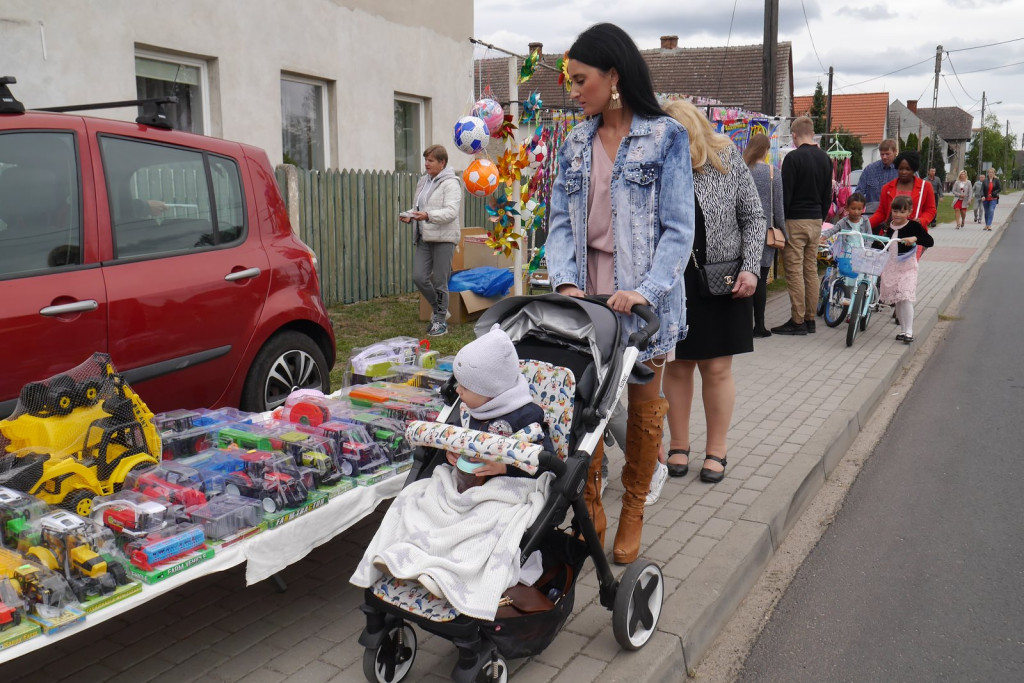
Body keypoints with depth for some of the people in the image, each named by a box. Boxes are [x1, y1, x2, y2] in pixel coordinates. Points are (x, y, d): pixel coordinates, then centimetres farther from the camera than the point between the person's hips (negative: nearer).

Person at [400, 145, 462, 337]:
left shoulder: (450, 183, -9)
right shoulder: (424, 181, 16)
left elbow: (451, 211, -20)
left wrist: (428, 216, -32)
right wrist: (410, 215, 2)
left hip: (443, 238, -7)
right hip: (424, 238, 7)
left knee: (439, 282, -1)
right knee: (419, 277, 1)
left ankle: (440, 321, 14)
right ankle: (438, 310, 24)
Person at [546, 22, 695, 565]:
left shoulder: (665, 137, -3)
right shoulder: (576, 143, 10)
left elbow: (678, 228, -8)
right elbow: (560, 220, 6)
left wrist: (647, 292, -22)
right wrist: (565, 282, -12)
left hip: (643, 295, -3)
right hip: (586, 293, 4)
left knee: (643, 408, 9)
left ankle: (633, 514, 27)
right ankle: (590, 511, 21)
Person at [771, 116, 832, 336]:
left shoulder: (793, 157, -12)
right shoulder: (825, 158, 11)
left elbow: (785, 194, -14)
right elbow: (828, 195, 15)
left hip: (795, 221, -7)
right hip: (816, 221, 7)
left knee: (794, 271, -5)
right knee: (811, 270, 10)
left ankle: (797, 321, -4)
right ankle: (810, 319, 14)